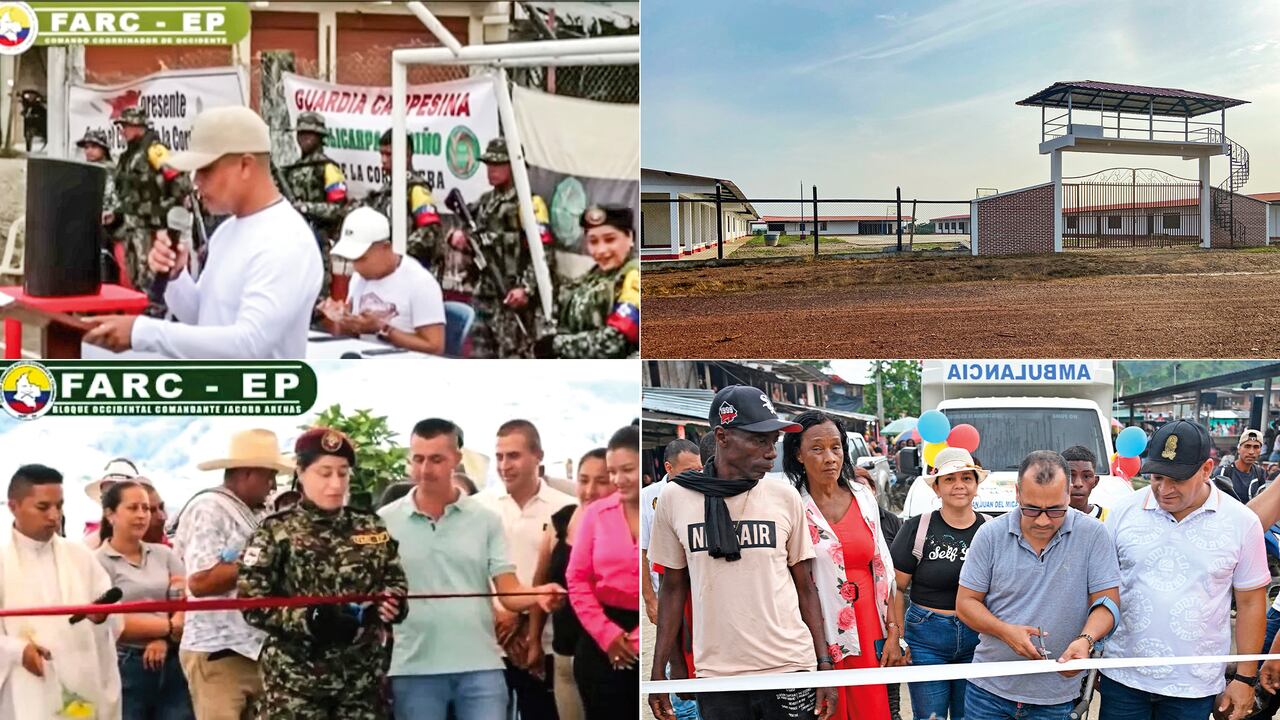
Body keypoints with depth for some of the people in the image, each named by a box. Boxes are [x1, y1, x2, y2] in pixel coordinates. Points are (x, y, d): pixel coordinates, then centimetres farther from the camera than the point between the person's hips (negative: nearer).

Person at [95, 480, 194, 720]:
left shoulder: (164, 554, 10)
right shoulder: (99, 562, -4)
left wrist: (165, 639, -14)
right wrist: (170, 626, -7)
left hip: (170, 664, 4)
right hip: (125, 668, -4)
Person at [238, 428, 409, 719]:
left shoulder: (372, 527, 9)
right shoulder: (275, 531, -2)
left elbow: (396, 583, 12)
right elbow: (252, 604, -8)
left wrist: (392, 603, -12)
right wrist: (311, 618, -21)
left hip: (362, 677, 4)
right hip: (295, 679, -3)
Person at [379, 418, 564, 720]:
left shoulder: (485, 520, 6)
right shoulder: (385, 521, 3)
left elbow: (508, 592, 1)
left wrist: (538, 595, -20)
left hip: (480, 666, 0)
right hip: (414, 669, 0)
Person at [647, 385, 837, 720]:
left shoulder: (786, 498, 0)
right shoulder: (675, 498, -1)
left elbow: (805, 588, 6)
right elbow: (673, 588, 7)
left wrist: (824, 664, 0)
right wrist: (658, 670, 4)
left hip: (791, 669, 0)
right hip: (716, 677, 0)